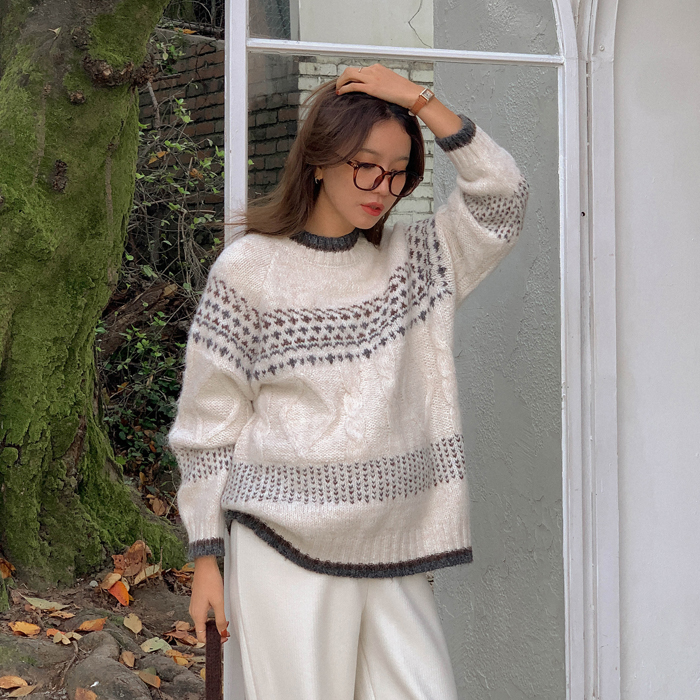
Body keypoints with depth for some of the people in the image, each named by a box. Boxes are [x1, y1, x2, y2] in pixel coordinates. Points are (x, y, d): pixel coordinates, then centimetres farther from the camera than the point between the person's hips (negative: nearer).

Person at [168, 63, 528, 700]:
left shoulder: (410, 260, 10)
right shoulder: (249, 270, -3)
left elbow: (502, 198, 1)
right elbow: (208, 422, -1)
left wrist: (419, 100, -4)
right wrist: (205, 560, -2)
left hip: (390, 550, 4)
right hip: (285, 549, -4)